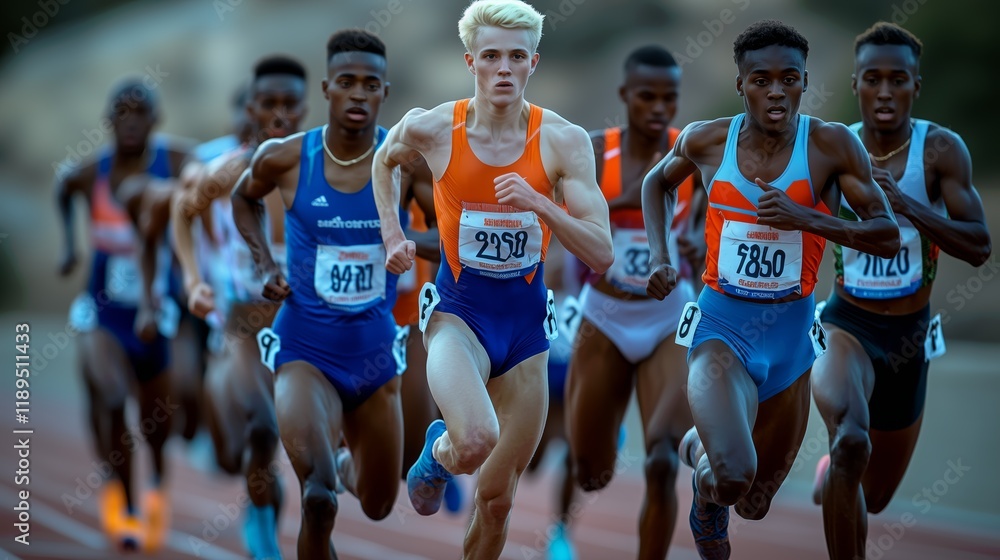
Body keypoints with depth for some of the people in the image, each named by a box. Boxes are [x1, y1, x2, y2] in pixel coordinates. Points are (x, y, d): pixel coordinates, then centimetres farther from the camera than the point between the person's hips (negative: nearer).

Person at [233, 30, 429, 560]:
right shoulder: (286, 157, -10)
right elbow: (243, 199, 13)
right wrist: (265, 266, -1)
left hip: (374, 349, 3)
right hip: (306, 346, -3)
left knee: (378, 506, 20)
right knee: (317, 501, -27)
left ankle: (347, 463, 56)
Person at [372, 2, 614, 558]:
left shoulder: (564, 141, -13)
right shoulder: (431, 129, -12)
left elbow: (602, 256, -16)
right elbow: (384, 161, 14)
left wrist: (539, 203, -29)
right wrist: (393, 237, 4)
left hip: (526, 322, 2)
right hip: (459, 310, -2)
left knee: (498, 499, 9)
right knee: (475, 443, -30)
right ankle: (438, 452, 6)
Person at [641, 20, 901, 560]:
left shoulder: (831, 145, -9)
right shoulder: (706, 140, -5)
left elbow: (888, 237, -11)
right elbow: (657, 182, 18)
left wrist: (805, 218, -24)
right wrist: (658, 255, 3)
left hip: (789, 332, 2)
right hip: (722, 327, -2)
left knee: (755, 504, 14)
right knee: (731, 478, -28)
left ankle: (699, 446, 48)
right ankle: (706, 467, 10)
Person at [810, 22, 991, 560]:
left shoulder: (940, 149, -12)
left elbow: (979, 248, -20)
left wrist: (902, 202, -30)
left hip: (908, 335, 2)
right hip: (847, 326, -2)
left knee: (873, 496, 18)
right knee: (852, 443, -35)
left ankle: (832, 469, 55)